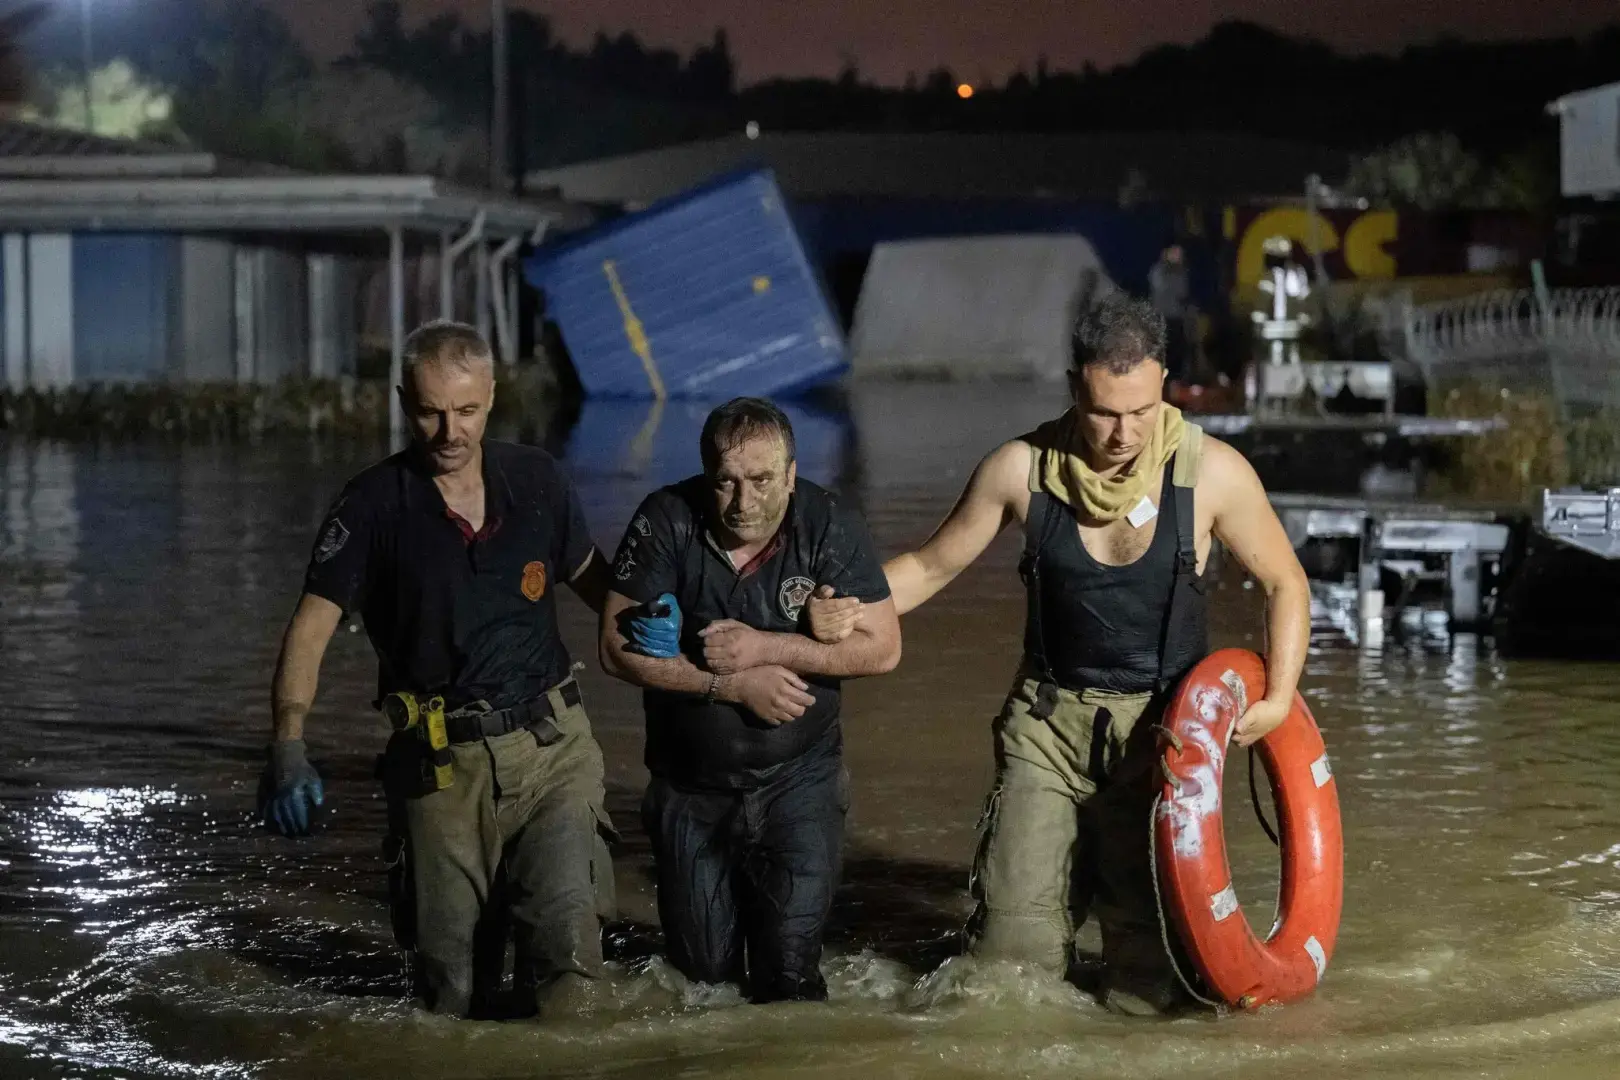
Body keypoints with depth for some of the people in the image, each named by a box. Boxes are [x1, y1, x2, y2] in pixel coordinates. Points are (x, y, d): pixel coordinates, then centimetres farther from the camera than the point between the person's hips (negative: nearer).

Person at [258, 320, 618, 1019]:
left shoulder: (538, 481, 5)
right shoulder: (374, 504, -3)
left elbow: (592, 578, 19)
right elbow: (311, 627, -8)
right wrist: (288, 745, -22)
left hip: (553, 747, 1)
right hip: (441, 763, -1)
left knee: (567, 930, -19)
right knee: (452, 987, 2)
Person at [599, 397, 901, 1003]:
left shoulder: (829, 525, -14)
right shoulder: (667, 521, -14)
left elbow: (882, 648, -15)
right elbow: (619, 650, -15)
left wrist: (764, 647, -23)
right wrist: (736, 684, -21)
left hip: (796, 776, -1)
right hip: (690, 782, 1)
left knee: (791, 971, -4)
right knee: (703, 967, 10)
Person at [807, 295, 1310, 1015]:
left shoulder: (1211, 473, -11)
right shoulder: (1023, 469, -9)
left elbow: (1285, 584, 2)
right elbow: (932, 565, 3)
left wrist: (1278, 698, -11)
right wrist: (843, 611, -15)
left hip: (1161, 721, -1)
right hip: (1050, 720, 1)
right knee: (1014, 936, -6)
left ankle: (1138, 1006, 25)